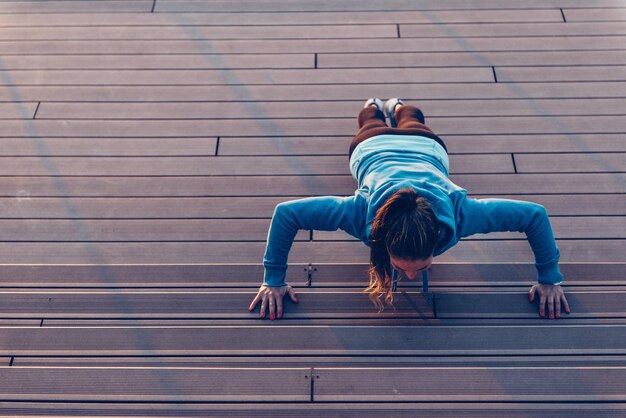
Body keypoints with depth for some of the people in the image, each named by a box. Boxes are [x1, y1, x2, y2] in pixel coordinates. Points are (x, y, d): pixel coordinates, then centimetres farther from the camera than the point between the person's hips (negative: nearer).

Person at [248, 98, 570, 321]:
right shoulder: (363, 211, -51)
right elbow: (285, 213, -43)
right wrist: (273, 280, -38)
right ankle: (373, 107, 72)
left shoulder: (458, 214, -50)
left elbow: (535, 214, -37)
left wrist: (550, 278, -31)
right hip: (373, 148, 0)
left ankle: (397, 107, 72)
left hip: (426, 147, 1)